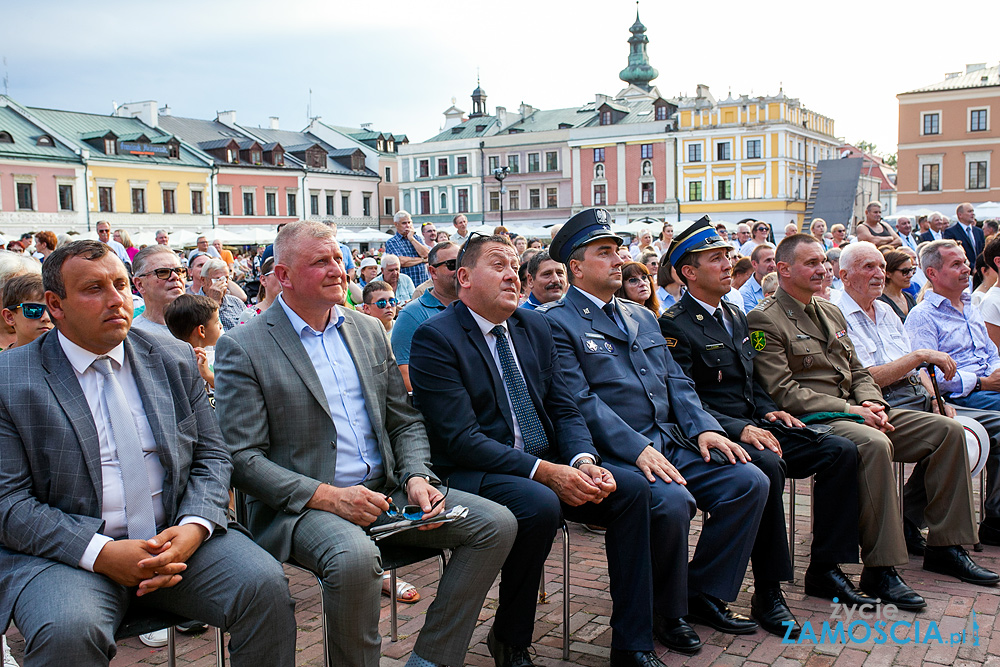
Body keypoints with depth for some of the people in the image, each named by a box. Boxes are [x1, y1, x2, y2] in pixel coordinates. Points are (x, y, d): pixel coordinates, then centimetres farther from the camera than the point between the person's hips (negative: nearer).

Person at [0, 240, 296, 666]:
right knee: (68, 631, -34)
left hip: (177, 538, 3)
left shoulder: (173, 358, 10)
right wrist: (101, 553, -18)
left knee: (266, 585, -21)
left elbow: (212, 457, 11)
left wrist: (193, 527, -10)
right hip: (68, 552, -3)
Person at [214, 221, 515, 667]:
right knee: (354, 557, -37)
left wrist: (417, 477, -5)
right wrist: (325, 496, -21)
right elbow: (242, 458, -10)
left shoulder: (369, 331, 13)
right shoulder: (242, 348, -4)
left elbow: (405, 422, 16)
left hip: (386, 493, 6)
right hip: (300, 506, -6)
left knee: (496, 523, -10)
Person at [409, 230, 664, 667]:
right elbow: (461, 439, -18)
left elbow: (564, 410, 11)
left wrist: (584, 461, -11)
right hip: (474, 475, -6)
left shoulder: (535, 328, 12)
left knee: (630, 488, -13)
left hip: (549, 467, 7)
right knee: (540, 504, -34)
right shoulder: (435, 339, -10)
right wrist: (546, 472, -24)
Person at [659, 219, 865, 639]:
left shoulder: (735, 316, 19)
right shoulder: (675, 326, -9)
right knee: (768, 466, -36)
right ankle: (768, 593, -24)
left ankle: (824, 569, 1)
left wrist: (768, 411, 5)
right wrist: (739, 429, -24)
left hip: (754, 424, 9)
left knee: (841, 450, -8)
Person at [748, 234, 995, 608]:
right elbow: (783, 392, -14)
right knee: (876, 445, -36)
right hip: (810, 422, -9)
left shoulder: (831, 313, 21)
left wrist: (872, 403, -1)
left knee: (947, 430, -3)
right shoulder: (764, 320, -6)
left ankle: (945, 547, 5)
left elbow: (858, 373, 22)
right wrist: (848, 410, -17)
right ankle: (880, 570, -29)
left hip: (854, 413, 9)